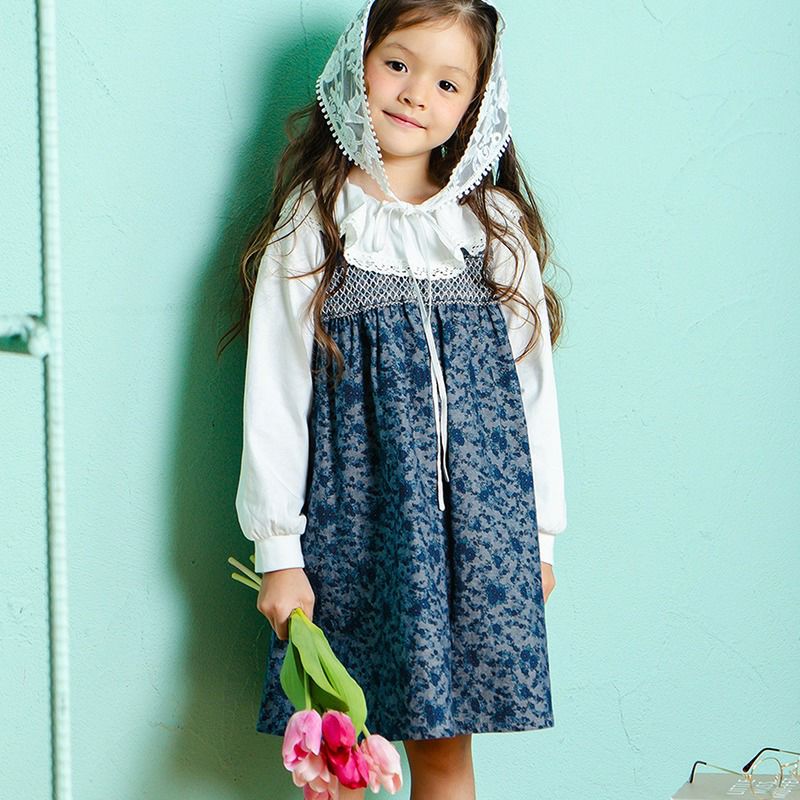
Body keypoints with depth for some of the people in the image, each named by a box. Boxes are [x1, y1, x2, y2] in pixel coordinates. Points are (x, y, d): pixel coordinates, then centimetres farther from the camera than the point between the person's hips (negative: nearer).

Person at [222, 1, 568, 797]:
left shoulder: (499, 228, 5)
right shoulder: (309, 231, -2)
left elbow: (534, 382, 8)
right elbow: (273, 401, -2)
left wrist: (541, 532, 8)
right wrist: (277, 552, -4)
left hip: (475, 530, 2)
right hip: (351, 528, -2)